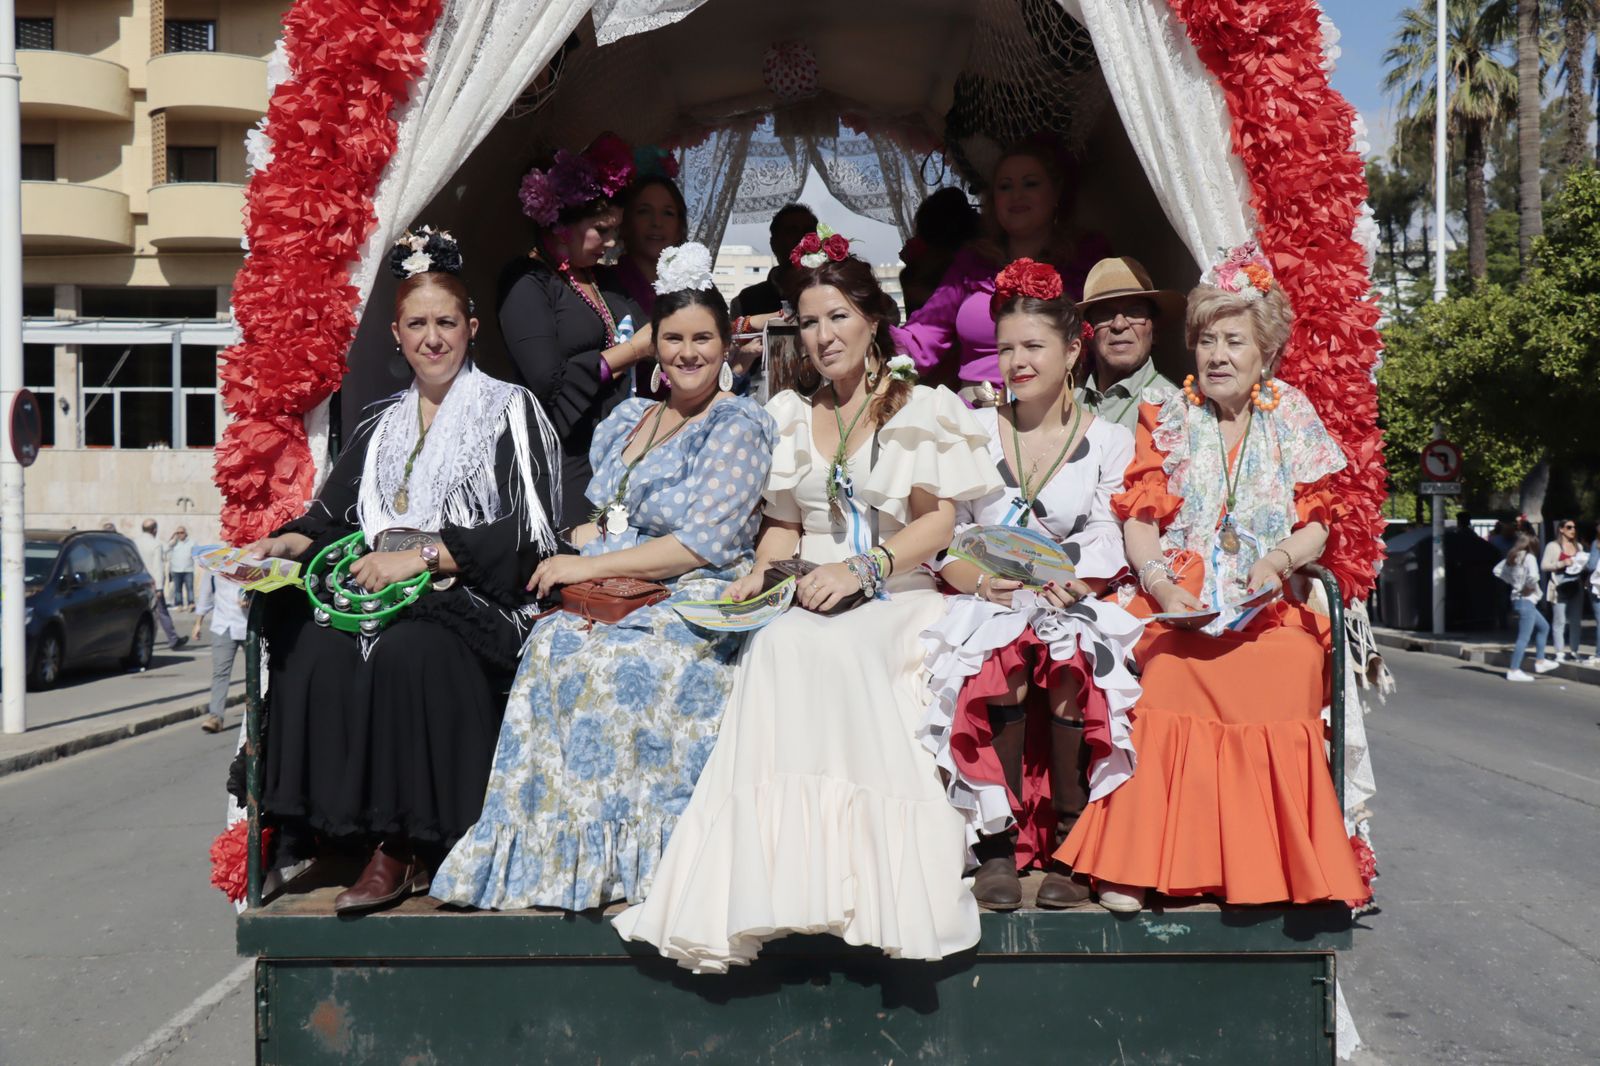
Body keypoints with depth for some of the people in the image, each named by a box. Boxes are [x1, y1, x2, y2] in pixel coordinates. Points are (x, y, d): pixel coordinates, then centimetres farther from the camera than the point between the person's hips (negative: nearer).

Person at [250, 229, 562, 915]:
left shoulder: (507, 409, 4)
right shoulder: (382, 426, 22)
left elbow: (526, 530, -7)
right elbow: (337, 511, 21)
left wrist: (422, 557, -16)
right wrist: (292, 541, -2)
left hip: (479, 599, -5)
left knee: (408, 651, -35)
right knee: (314, 652, -25)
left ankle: (406, 845, -23)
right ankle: (362, 833, -19)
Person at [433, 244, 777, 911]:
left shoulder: (738, 427, -2)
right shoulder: (627, 419, 19)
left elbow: (705, 543, -12)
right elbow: (593, 517, 21)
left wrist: (593, 566, -14)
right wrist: (580, 564, -3)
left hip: (697, 605, -5)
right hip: (609, 600, 6)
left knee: (608, 661, -31)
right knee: (554, 644, -24)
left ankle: (609, 852, -20)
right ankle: (548, 851, -20)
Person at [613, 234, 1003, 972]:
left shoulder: (923, 409, 7)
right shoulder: (790, 417, 21)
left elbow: (938, 522, -3)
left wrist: (860, 567, -16)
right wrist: (763, 573, 1)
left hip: (895, 602, -3)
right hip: (809, 602, 3)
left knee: (827, 648, -36)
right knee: (780, 651, -32)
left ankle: (859, 874, -33)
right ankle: (783, 876, -32)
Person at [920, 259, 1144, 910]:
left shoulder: (1108, 443, 9)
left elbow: (1107, 550, 0)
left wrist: (1066, 586, -21)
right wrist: (982, 581, -17)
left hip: (1075, 608, 0)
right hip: (986, 608, 0)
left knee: (1074, 667, -32)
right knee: (1002, 667, -32)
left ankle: (1071, 846, -21)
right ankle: (998, 845, -23)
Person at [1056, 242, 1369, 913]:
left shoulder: (1293, 419, 16)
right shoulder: (1166, 420, 13)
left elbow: (1317, 524, 11)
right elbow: (1140, 519, 4)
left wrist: (1280, 559, -10)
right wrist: (1162, 585, -14)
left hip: (1267, 609, 1)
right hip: (1177, 606, -1)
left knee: (1288, 664, -30)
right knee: (1170, 669, -32)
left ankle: (1274, 865, -16)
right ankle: (1135, 861, -25)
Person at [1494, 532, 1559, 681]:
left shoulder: (1513, 557, 9)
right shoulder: (1529, 558, -15)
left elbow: (1497, 570, 19)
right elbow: (1533, 576, -31)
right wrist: (1529, 587, -12)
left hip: (1517, 599, 9)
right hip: (1526, 600, -9)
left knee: (1544, 627, 23)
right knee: (1524, 638, -6)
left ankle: (1540, 662, 26)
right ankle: (1513, 671, -6)